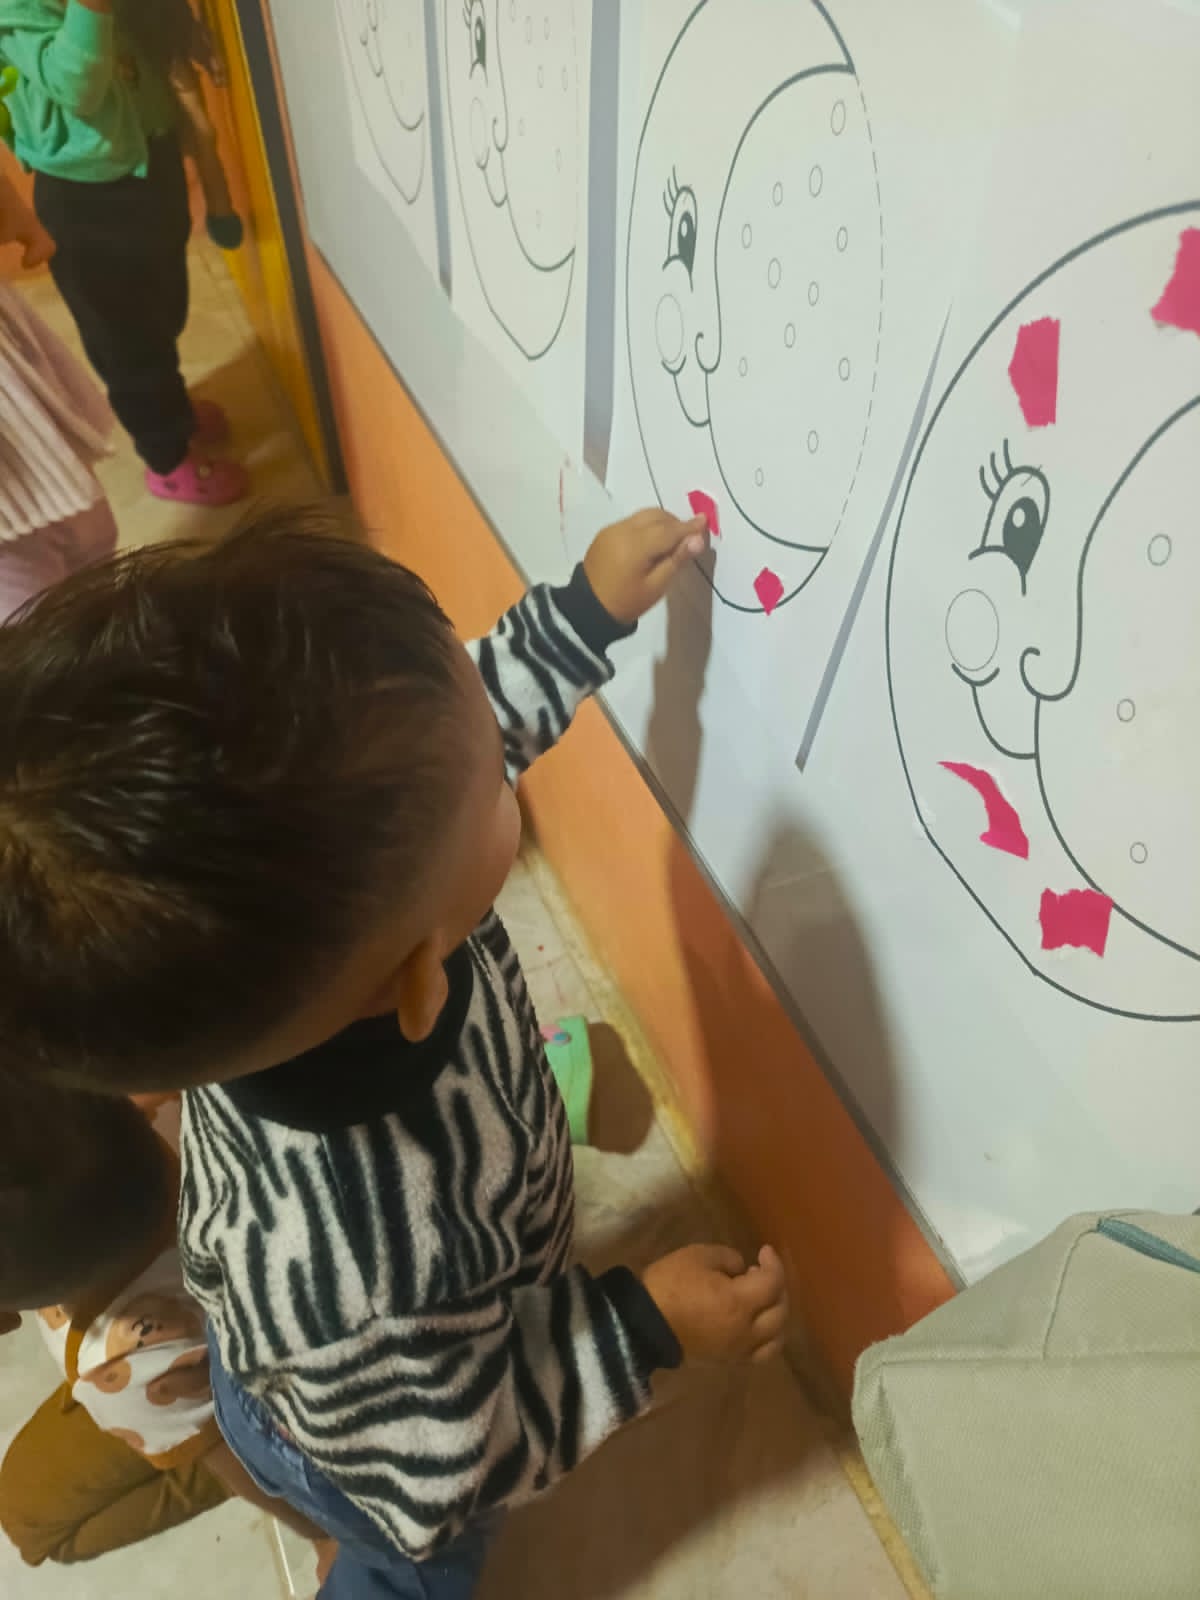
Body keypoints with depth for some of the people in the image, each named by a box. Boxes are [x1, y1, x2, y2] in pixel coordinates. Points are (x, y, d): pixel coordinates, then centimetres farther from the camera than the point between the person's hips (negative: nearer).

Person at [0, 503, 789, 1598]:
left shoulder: (284, 872, -36)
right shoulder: (368, 1277, -51)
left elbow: (449, 736, -14)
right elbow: (444, 1473, -27)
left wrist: (588, 613, -10)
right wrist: (640, 1333, -24)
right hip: (361, 1443, -5)